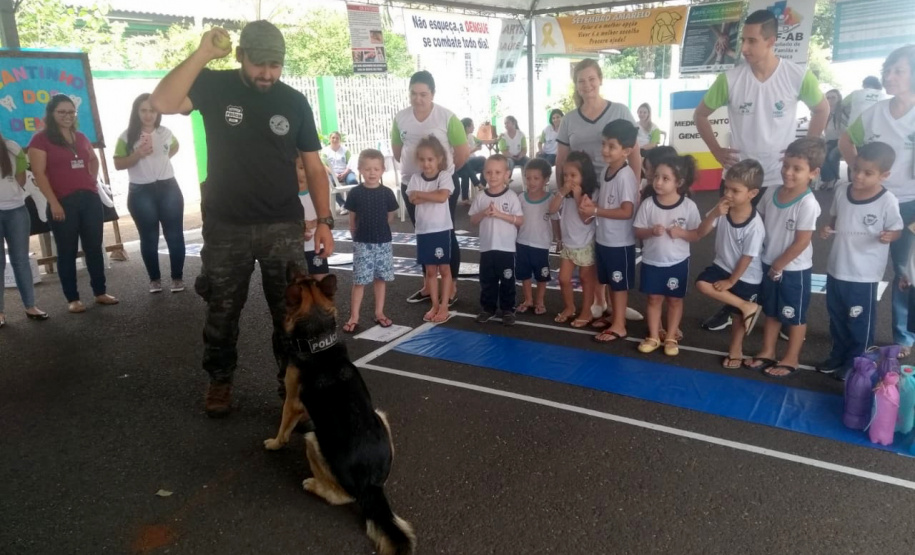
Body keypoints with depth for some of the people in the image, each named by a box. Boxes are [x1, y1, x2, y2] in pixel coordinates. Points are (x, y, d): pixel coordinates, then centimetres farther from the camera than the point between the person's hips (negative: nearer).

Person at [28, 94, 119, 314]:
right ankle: (72, 299, 9)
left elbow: (94, 160, 31)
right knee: (67, 251, 2)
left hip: (90, 199, 5)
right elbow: (39, 174, -10)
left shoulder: (81, 138, 13)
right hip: (63, 203, -5)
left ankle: (100, 292, 19)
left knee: (94, 247, 9)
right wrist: (53, 203, -16)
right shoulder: (41, 139, -4)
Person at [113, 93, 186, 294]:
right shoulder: (127, 136, -2)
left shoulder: (165, 133, 6)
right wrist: (138, 155, -18)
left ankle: (178, 277, 12)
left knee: (174, 234, 2)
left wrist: (162, 158, 11)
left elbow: (175, 147, 27)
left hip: (168, 188, 2)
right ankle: (154, 279, 18)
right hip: (141, 193, -2)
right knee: (149, 238, 7)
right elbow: (118, 164, -4)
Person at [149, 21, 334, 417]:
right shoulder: (214, 86, -3)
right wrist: (202, 54, -22)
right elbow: (161, 103, -21)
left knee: (292, 310, 6)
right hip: (225, 227, 0)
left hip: (283, 226, 1)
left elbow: (313, 166, 4)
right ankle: (220, 381, 32)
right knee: (221, 312, 12)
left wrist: (324, 220, -3)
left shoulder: (294, 102, 2)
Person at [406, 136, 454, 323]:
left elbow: (442, 197, -22)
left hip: (442, 229, -3)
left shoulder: (444, 175, -6)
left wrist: (420, 194, -14)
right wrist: (434, 195, -19)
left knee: (444, 269, 6)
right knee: (430, 270, 11)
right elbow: (413, 200, -12)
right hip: (423, 230, 3)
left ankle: (444, 307, 13)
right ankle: (434, 305, 22)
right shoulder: (416, 178, 2)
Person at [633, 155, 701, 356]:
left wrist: (681, 233, -24)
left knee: (675, 300, 12)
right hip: (652, 261, 1)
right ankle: (653, 337, 23)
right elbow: (637, 231, -4)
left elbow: (697, 234, -6)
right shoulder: (648, 204, -10)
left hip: (678, 262, -1)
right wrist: (651, 231, -24)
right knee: (654, 298, 11)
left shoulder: (688, 206, -12)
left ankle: (671, 337, 25)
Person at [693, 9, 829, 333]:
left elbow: (822, 110, 8)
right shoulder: (730, 79, -8)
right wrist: (716, 150, -2)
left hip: (781, 179, 0)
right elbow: (700, 114, 5)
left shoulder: (798, 76, -8)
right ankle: (730, 308, 23)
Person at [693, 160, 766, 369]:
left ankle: (735, 349, 33)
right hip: (722, 265, 5)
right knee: (702, 284, -22)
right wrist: (714, 214, -29)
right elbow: (700, 233, -12)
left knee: (739, 315, 7)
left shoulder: (754, 225, -26)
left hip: (746, 276, -5)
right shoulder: (722, 209, -12)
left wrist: (730, 281, -12)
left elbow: (747, 258, -19)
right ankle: (748, 307, -9)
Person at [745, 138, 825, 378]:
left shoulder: (807, 204, -23)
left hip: (794, 269, -6)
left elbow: (801, 243, -21)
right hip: (768, 264, 6)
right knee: (771, 312, 20)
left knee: (795, 316, 11)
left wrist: (779, 266, -13)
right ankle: (767, 352, 33)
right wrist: (769, 263, 4)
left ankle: (791, 359, 24)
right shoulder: (771, 193, -4)